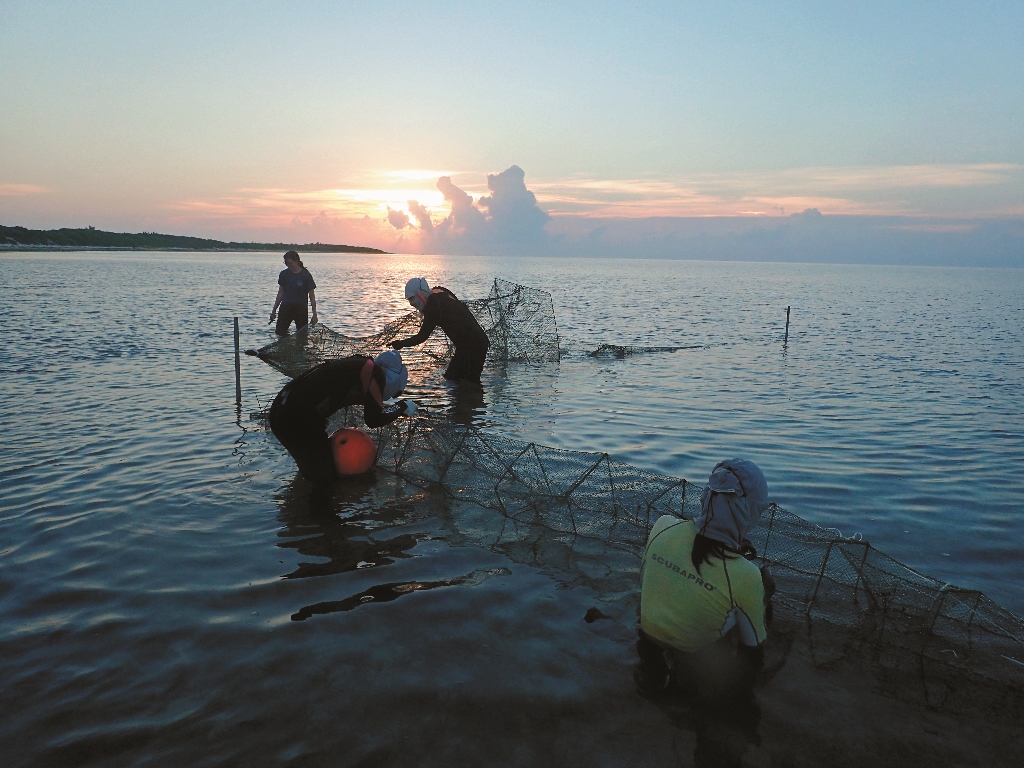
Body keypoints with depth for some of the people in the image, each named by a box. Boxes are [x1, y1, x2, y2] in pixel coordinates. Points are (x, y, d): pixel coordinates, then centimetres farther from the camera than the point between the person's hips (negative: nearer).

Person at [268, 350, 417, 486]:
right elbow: (374, 419, -7)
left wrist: (385, 403, 36)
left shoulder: (358, 364, 15)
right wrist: (402, 407, 10)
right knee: (324, 477, 3)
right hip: (296, 420, -10)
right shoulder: (374, 371, -9)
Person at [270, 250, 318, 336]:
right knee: (279, 332, -5)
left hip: (301, 307, -3)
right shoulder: (284, 274, 3)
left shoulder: (306, 275, -7)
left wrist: (314, 314, -9)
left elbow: (312, 296, -5)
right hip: (286, 306, 3)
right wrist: (274, 310, 11)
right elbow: (280, 293, 11)